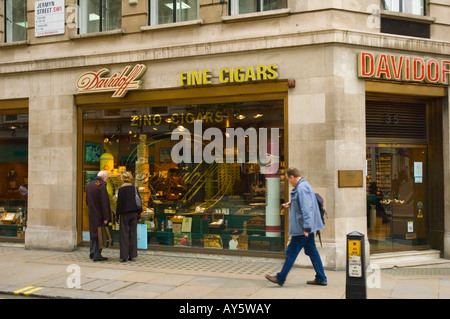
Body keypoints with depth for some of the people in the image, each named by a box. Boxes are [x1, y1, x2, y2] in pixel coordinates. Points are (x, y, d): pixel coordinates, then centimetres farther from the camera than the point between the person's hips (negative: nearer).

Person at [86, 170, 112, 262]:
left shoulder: (89, 185, 10)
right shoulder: (101, 186, -17)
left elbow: (87, 200, 19)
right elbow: (104, 203, -19)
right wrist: (106, 217, -18)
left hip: (91, 214, 8)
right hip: (99, 215, -8)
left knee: (93, 233, 18)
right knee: (99, 234, -1)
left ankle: (92, 253, 27)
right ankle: (97, 255, 1)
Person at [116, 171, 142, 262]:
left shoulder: (121, 189, -10)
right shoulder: (135, 188, 4)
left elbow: (119, 203, -9)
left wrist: (117, 214, 0)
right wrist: (139, 212, 16)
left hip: (125, 214, -4)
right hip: (134, 214, 4)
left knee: (124, 234, 1)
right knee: (133, 233, 9)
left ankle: (124, 256, 1)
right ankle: (132, 255, 12)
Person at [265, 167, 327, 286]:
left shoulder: (301, 188, -20)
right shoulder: (305, 185, 13)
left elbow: (306, 209, -26)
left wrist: (306, 227, -26)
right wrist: (291, 204, 17)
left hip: (301, 228, -10)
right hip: (307, 227, 10)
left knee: (291, 252, -1)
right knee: (312, 252, 13)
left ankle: (280, 278, 8)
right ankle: (321, 279, 18)